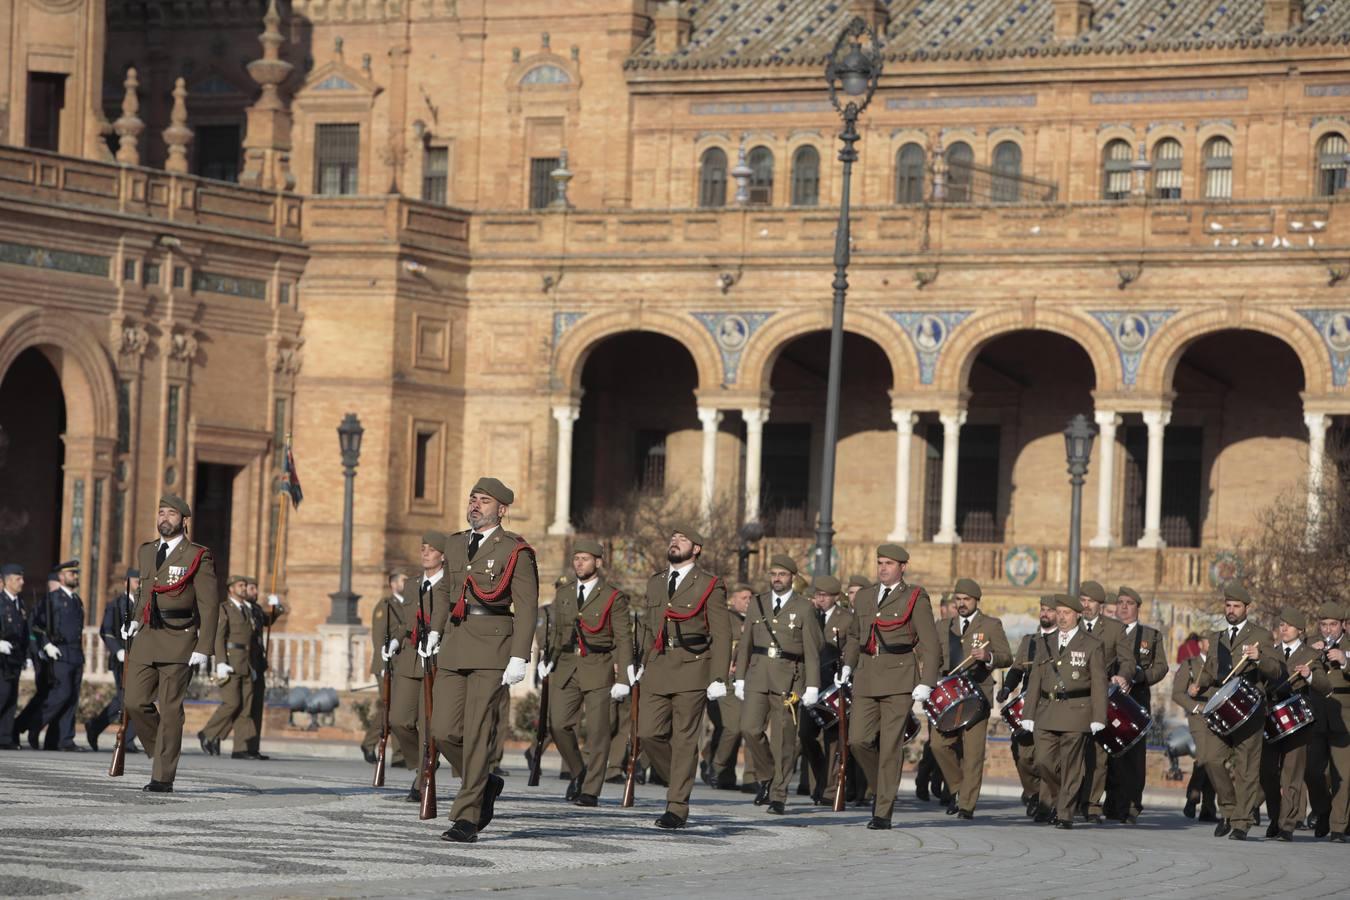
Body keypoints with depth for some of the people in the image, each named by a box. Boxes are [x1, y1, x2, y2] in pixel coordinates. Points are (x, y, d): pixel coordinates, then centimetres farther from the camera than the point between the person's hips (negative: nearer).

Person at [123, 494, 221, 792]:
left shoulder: (197, 556, -4)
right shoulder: (145, 552, 14)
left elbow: (209, 605, -7)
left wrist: (203, 648, -13)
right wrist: (134, 620, 16)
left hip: (179, 642, -5)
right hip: (146, 636, 5)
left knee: (170, 709, -5)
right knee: (136, 702, -3)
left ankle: (163, 777, -2)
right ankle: (162, 754, 19)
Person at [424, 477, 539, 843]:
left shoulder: (515, 551, -3)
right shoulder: (455, 544, 15)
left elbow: (527, 607, -7)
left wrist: (519, 658, -15)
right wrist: (435, 631, 18)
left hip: (492, 647, -6)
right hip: (454, 647, 6)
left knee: (477, 732, -8)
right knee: (444, 730, -1)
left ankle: (467, 818, -4)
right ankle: (485, 784, 24)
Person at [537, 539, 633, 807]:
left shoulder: (613, 597, 0)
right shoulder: (563, 594, 15)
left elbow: (623, 640, -3)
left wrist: (622, 680, -10)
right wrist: (547, 659, 4)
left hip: (598, 671, -4)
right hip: (566, 669, 4)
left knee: (597, 732, -5)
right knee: (558, 725, -7)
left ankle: (591, 790, 1)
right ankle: (578, 772, 15)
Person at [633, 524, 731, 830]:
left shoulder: (709, 586, 2)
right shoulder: (654, 583, 18)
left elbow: (721, 634, -1)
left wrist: (718, 678, -9)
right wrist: (639, 664, 11)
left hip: (692, 670, -5)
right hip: (657, 668, 5)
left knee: (684, 738, -4)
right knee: (649, 733, -3)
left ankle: (677, 807, -1)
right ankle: (678, 781, 20)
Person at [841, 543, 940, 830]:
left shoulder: (916, 600, 0)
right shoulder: (863, 597, 15)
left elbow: (929, 643, -3)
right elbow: (854, 636, 27)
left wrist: (926, 683, -11)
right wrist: (847, 665, 11)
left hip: (899, 679, -5)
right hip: (867, 678, 5)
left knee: (890, 745, -5)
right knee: (858, 740, -5)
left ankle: (883, 812, -1)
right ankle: (881, 789, 18)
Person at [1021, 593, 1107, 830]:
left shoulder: (1092, 646, 3)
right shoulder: (1045, 644, 16)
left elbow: (1099, 684, -1)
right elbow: (1034, 681, 16)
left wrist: (1098, 719, -8)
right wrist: (1029, 715, 10)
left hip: (1075, 713, -4)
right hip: (1047, 713, 4)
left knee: (1071, 766, -3)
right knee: (1044, 761, -2)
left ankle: (1065, 814, 3)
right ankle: (1054, 801, 19)